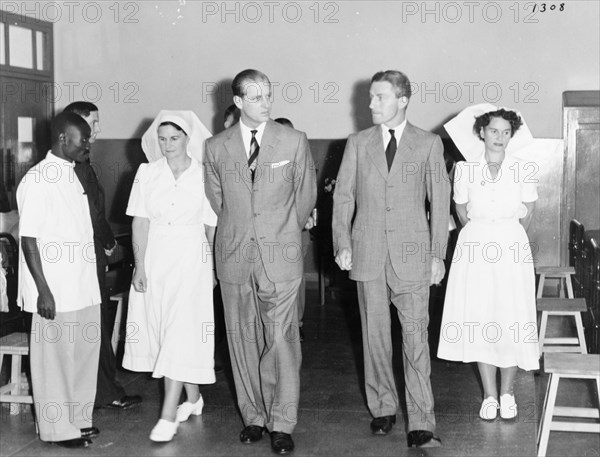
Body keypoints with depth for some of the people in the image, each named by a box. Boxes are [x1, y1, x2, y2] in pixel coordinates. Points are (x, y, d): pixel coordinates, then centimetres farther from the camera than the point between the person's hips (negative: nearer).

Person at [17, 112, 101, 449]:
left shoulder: (73, 176, 12)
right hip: (55, 291, -8)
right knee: (55, 355, 3)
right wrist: (43, 290, -18)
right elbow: (28, 238, -15)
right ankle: (58, 428, 16)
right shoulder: (38, 180, -13)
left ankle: (79, 418, 29)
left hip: (84, 287, 8)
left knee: (86, 351, 14)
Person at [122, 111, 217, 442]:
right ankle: (193, 398, 28)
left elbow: (212, 227, 2)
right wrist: (139, 266, -7)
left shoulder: (204, 176, -3)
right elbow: (140, 222, 0)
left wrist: (216, 268, 3)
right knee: (160, 328, 10)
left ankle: (168, 416, -5)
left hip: (190, 259, -3)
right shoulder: (146, 173, 2)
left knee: (182, 332, -8)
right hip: (153, 257, 3)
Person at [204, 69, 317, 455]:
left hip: (280, 254, -2)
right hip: (234, 254, 2)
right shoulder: (216, 147, 5)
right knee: (243, 339, 8)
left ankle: (282, 424, 4)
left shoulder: (294, 141, 2)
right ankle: (254, 416, 19)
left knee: (281, 339, -5)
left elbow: (307, 194, 11)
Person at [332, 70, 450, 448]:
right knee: (375, 335, 9)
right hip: (368, 253, 2)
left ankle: (422, 424, -2)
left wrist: (438, 254, -1)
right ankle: (383, 409, 23)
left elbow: (440, 201, 3)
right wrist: (342, 243, -2)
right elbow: (343, 197, 9)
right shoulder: (358, 143, 9)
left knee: (416, 337, -5)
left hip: (412, 253, -2)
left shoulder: (429, 144, 4)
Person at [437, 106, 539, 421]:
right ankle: (489, 395, 13)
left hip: (511, 247, -1)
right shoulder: (464, 168, 1)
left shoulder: (522, 170, -1)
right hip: (474, 247, 1)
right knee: (480, 320, 2)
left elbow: (527, 210, 11)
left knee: (511, 321, -2)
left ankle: (507, 393, 14)